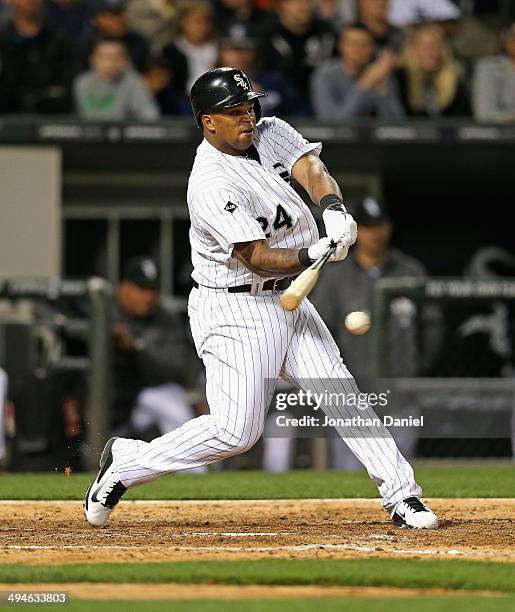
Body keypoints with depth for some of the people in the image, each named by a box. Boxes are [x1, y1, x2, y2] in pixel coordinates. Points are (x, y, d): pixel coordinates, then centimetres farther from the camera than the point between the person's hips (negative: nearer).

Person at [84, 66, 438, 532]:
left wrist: (334, 209, -33)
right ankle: (127, 462, 7)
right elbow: (258, 259, -25)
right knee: (236, 432, -10)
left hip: (289, 302, 8)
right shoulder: (212, 186, -22)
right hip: (236, 313, -8)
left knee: (341, 392, -2)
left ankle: (402, 495, -1)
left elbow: (311, 169, -12)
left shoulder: (272, 134, 3)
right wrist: (315, 255, -40)